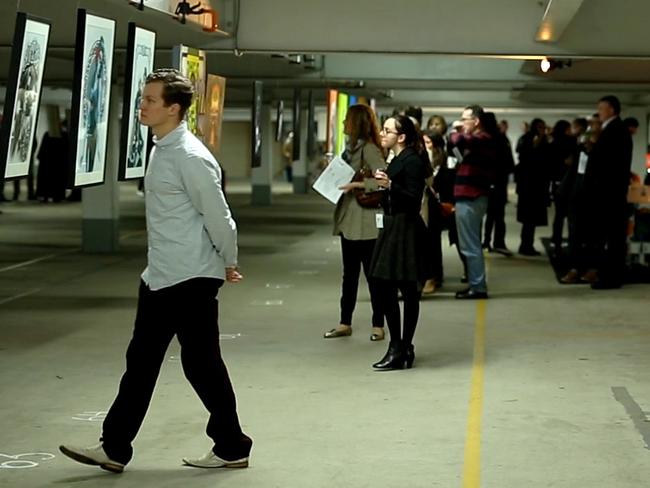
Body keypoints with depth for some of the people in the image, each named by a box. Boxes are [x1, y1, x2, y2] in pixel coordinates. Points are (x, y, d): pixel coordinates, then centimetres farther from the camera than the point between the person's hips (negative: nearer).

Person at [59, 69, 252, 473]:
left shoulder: (190, 157, -19)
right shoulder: (162, 150, 11)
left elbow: (218, 216, -16)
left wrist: (229, 264, -3)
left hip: (191, 280, -9)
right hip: (159, 277, 9)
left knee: (201, 363, 1)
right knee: (141, 361, 11)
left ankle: (232, 448, 17)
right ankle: (114, 448, 17)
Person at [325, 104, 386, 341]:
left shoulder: (369, 149, -13)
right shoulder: (352, 147, 14)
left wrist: (357, 184, -23)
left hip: (365, 222, -9)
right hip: (349, 220, 9)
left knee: (372, 273, 0)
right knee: (349, 274, 13)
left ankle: (378, 325, 7)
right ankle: (345, 323, 19)